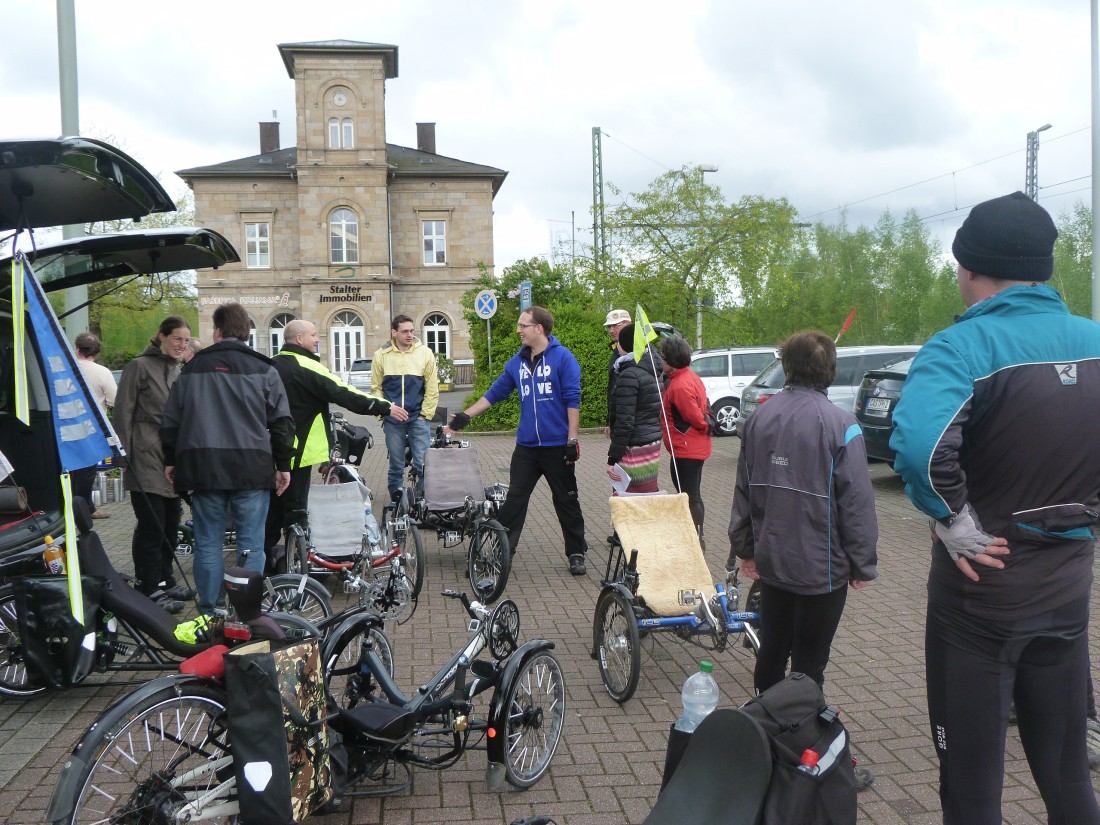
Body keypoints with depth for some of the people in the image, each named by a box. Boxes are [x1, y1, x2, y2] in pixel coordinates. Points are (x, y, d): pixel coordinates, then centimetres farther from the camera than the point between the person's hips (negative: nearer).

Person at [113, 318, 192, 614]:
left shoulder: (178, 371, 16)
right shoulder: (140, 367, -5)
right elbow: (123, 412, -8)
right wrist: (124, 454, -13)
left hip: (172, 460, 7)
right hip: (146, 459, -7)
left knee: (170, 525, 12)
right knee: (152, 526, -5)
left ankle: (165, 581, 23)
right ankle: (149, 589, 3)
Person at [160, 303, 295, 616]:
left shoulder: (192, 369, 9)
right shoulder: (263, 370, 2)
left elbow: (170, 422, 14)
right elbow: (282, 422, 1)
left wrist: (170, 461, 24)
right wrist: (283, 465, 8)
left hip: (203, 468, 2)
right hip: (252, 468, -2)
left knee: (208, 542, 9)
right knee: (251, 544, 4)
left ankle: (209, 614, 15)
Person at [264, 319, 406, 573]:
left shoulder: (272, 366, 12)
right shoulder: (305, 366, -16)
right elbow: (342, 393, -22)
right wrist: (384, 407, -21)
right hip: (296, 450, -8)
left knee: (273, 505, 17)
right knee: (295, 507, 0)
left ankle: (266, 558, 25)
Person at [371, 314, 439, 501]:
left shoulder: (425, 353, 0)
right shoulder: (381, 355, 3)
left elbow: (432, 389, 1)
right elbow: (376, 388, 7)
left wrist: (425, 415, -2)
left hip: (418, 418, -1)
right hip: (392, 420, 1)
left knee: (423, 464, -2)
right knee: (396, 465, 10)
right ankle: (395, 500, 21)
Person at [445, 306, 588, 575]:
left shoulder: (562, 358, -8)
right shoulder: (517, 362, 9)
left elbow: (573, 400, -10)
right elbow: (495, 393, 13)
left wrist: (572, 441, -13)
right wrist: (464, 417, 9)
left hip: (557, 446, -4)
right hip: (526, 446, 5)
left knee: (566, 502, 8)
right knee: (514, 499, 5)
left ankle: (576, 553, 21)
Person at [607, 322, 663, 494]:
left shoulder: (629, 375, -15)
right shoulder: (651, 370, 12)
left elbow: (624, 421, -19)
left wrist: (613, 459, -15)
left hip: (635, 450, -9)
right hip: (653, 444, 9)